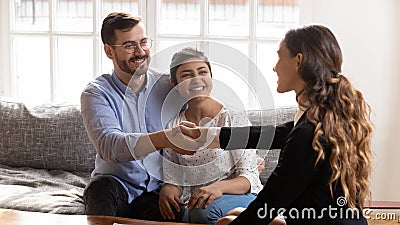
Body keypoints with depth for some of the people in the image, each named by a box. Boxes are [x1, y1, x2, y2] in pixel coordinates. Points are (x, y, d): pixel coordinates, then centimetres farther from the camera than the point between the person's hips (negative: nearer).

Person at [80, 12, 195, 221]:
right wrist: (164, 139, -38)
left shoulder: (169, 86, 4)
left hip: (158, 190, 1)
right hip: (115, 185, -1)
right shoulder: (96, 94, -4)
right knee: (102, 186, -33)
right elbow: (107, 145, -23)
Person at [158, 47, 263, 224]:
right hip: (193, 204, 3)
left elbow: (249, 178, -6)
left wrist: (218, 187, -26)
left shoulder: (235, 120, -1)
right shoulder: (173, 127, 9)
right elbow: (173, 180, 8)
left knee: (208, 209, -36)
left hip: (241, 198, -3)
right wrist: (168, 190, -17)